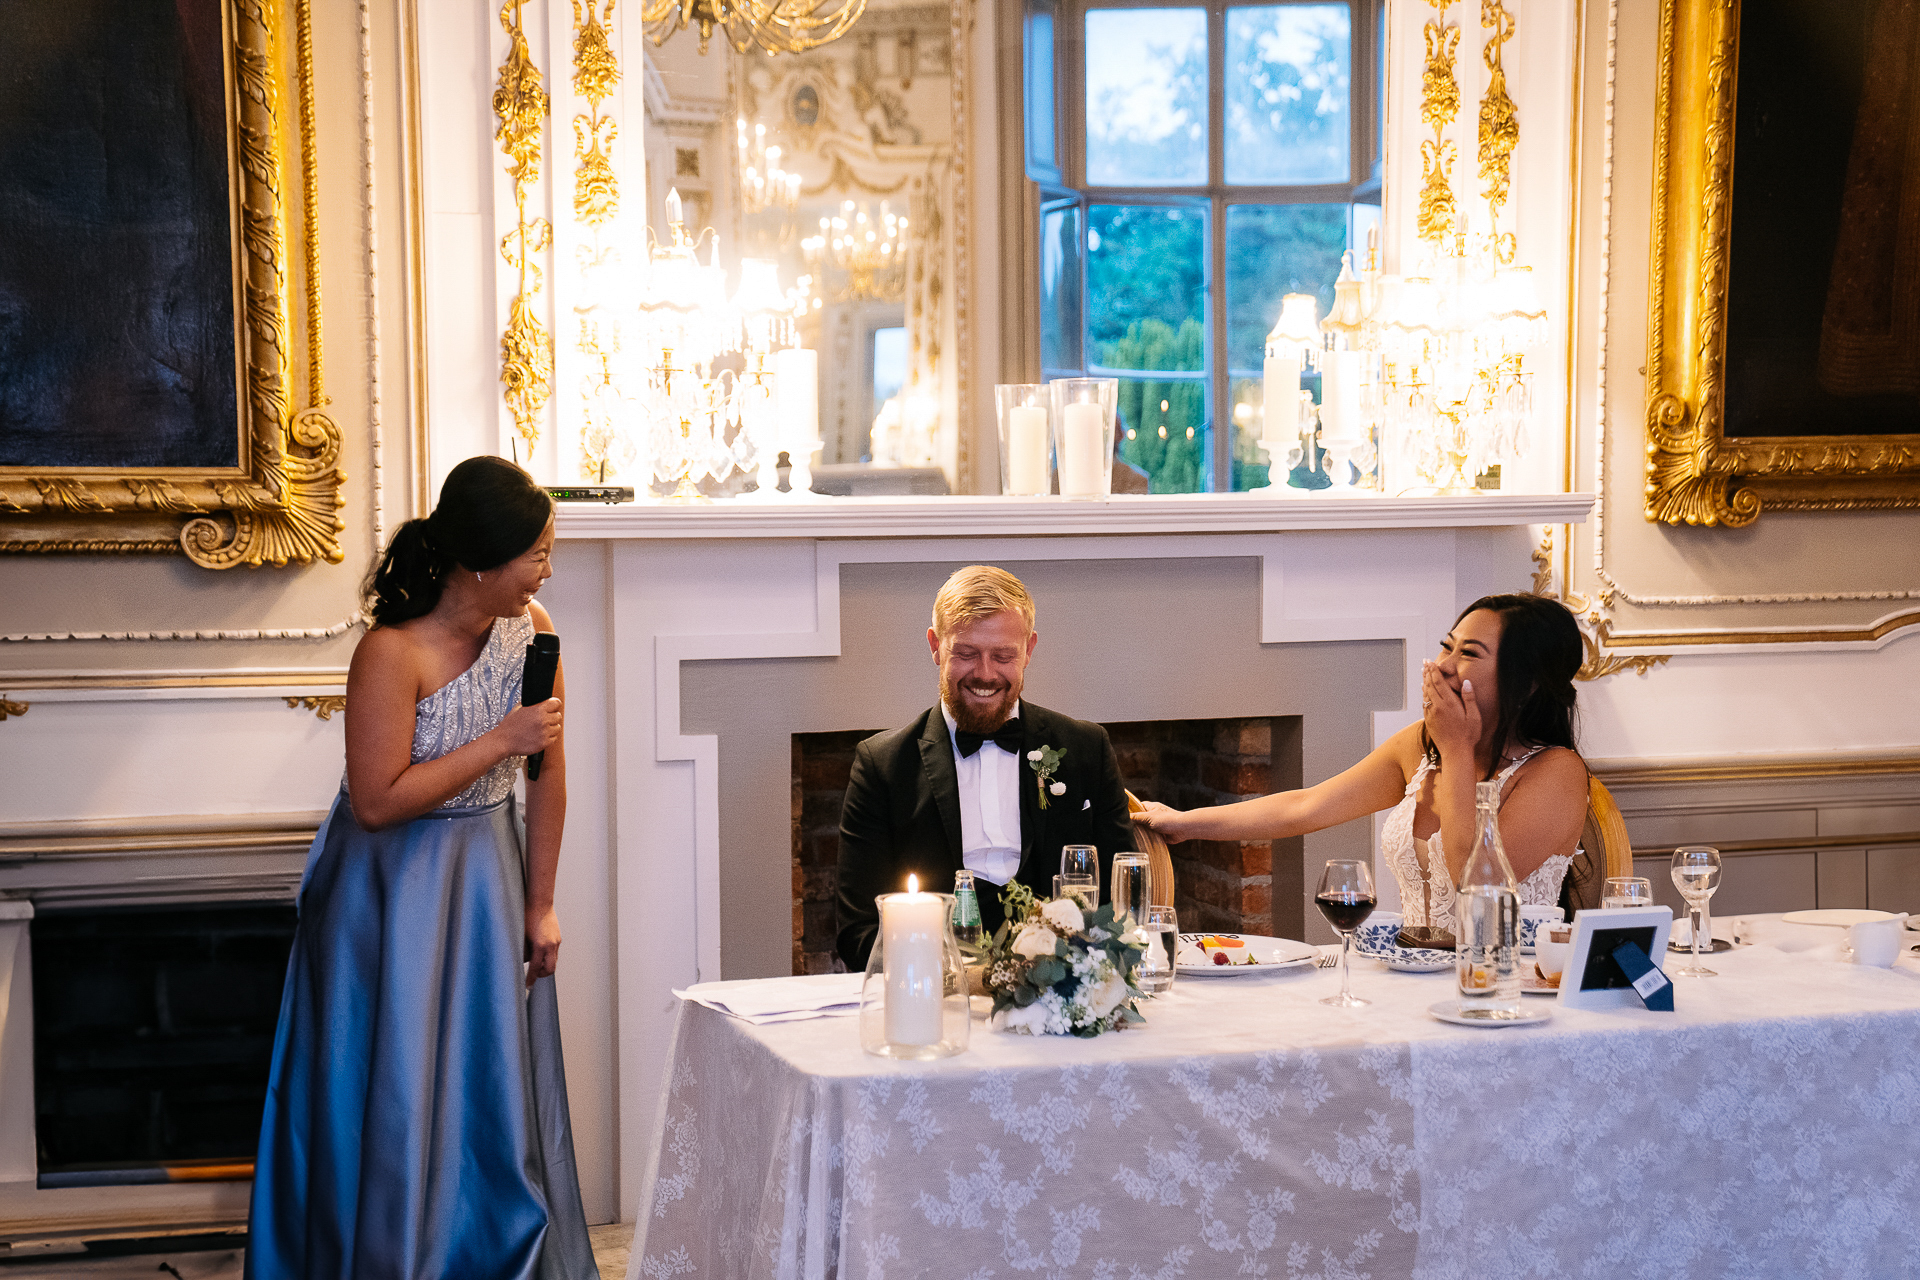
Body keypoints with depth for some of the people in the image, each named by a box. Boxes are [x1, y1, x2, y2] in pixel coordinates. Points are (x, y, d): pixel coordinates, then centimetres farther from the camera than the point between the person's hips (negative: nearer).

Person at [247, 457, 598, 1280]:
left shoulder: (530, 628, -7)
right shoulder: (392, 653, -24)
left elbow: (548, 775, 1)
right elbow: (378, 802, -25)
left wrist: (540, 904, 4)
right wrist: (500, 742, -24)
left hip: (488, 880, 5)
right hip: (394, 894, -5)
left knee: (495, 1096, 12)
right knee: (395, 1107, 4)